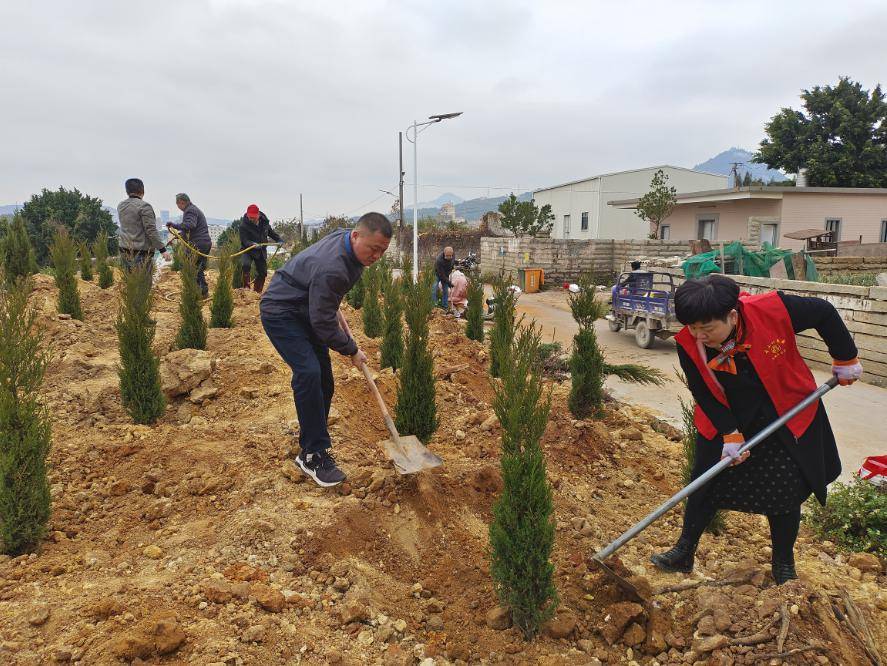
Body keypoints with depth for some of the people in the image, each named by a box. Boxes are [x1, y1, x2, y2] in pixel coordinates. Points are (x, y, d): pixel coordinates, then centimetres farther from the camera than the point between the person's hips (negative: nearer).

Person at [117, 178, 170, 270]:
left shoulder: (120, 206, 11)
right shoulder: (144, 206, -11)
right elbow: (151, 230, -15)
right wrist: (162, 249, -13)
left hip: (124, 250, 7)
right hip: (142, 252, -7)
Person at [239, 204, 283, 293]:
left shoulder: (264, 222, -4)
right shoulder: (244, 225, -19)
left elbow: (271, 232, 14)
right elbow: (244, 240, -25)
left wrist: (279, 240, 4)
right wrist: (253, 244, -43)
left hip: (261, 251, 5)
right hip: (248, 250, -5)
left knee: (262, 272, 7)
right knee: (246, 265, -31)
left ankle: (257, 291, 22)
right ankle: (246, 286, -20)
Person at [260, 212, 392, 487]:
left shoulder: (346, 240, -6)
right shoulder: (331, 268, -35)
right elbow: (323, 323, -27)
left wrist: (337, 315, 11)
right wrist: (352, 351, -14)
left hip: (307, 310, 10)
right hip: (281, 313, -10)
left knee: (324, 380, 6)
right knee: (309, 373, -25)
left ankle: (309, 449, 17)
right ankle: (314, 455, -16)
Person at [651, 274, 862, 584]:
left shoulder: (773, 310, -30)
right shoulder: (688, 344, -23)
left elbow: (824, 312, -10)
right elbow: (704, 393, -11)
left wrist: (845, 359, -1)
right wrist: (730, 435, -17)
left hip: (787, 419, -1)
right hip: (726, 421, 1)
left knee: (786, 495, 5)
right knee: (706, 485, 4)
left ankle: (783, 565, 28)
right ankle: (683, 553, 21)